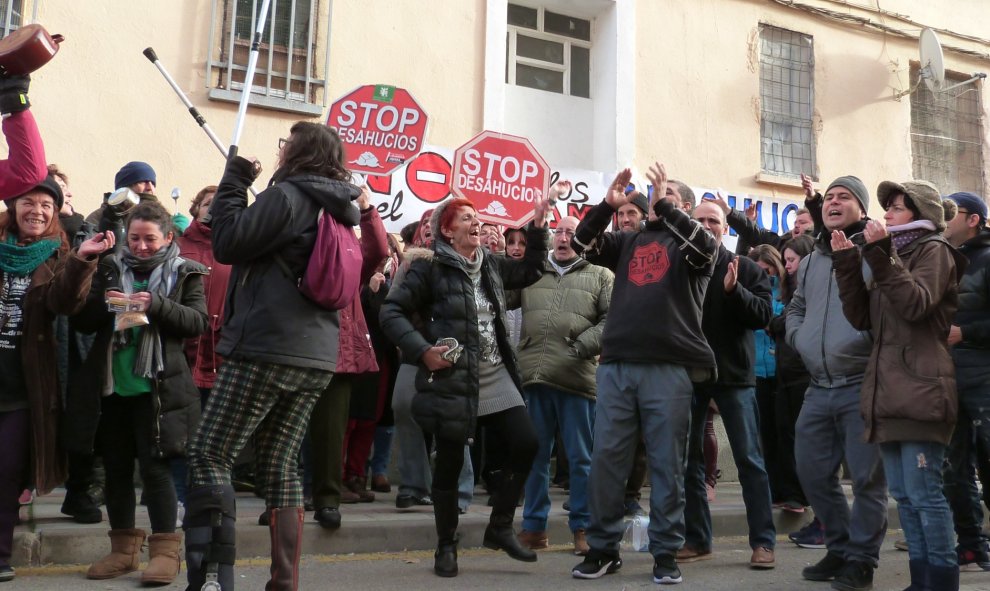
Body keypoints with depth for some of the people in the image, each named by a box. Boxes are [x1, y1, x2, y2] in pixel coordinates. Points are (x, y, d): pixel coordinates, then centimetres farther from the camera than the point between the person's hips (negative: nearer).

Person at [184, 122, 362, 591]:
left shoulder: (287, 195, -9)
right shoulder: (343, 209, 15)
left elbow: (227, 244, -9)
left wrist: (233, 181, 2)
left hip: (266, 348, -8)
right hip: (317, 356, 8)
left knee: (208, 456, -2)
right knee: (279, 463, 13)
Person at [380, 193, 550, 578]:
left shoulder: (491, 265, 10)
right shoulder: (430, 269, -8)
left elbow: (530, 271, 25)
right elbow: (391, 312, -11)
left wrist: (537, 226, 14)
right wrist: (422, 350, -20)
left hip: (496, 379, 6)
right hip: (452, 382, -6)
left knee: (525, 444, 2)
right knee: (450, 465, 1)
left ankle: (500, 528, 18)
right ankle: (446, 547, 19)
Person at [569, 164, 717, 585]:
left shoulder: (687, 241, 9)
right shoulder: (628, 241, 17)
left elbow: (706, 247, -13)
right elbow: (582, 242, 8)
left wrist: (664, 204, -11)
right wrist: (608, 204, -4)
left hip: (670, 368, -3)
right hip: (616, 366, 3)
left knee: (666, 464, 3)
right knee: (606, 459, 4)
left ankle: (665, 553, 13)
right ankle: (603, 548, 15)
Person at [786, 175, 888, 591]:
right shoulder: (810, 262, 18)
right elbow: (796, 308, 30)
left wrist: (869, 339, -20)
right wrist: (800, 338, 13)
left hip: (862, 386, -7)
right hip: (819, 389, 7)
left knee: (867, 478, 0)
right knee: (812, 472, 12)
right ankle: (839, 548, 29)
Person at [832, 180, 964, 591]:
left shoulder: (933, 250, 1)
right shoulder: (892, 257, 22)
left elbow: (916, 304, -17)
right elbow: (861, 318, 12)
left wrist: (881, 256, -18)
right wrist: (848, 264, 4)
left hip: (919, 389, -8)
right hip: (888, 390, 8)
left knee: (924, 493, -7)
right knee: (903, 495, 9)